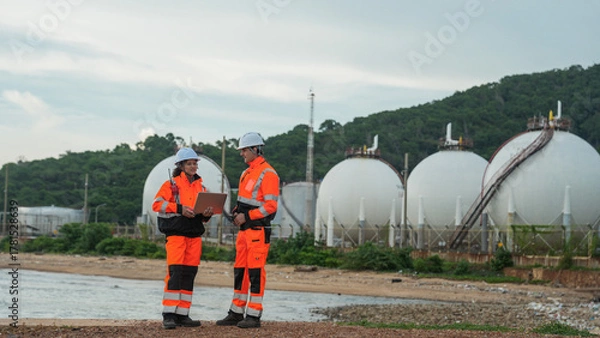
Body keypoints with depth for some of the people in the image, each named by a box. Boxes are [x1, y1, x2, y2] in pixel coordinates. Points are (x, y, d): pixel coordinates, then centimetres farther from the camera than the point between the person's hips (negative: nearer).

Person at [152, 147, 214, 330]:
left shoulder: (200, 187, 17)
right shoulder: (171, 184, 1)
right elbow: (157, 204, -9)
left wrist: (207, 214, -3)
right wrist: (179, 208, -19)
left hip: (195, 236, 6)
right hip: (176, 234, -6)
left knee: (189, 275, 4)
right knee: (175, 273, -12)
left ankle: (182, 314, 9)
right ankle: (169, 315, -11)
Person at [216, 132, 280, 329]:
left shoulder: (267, 174, -11)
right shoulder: (247, 173, 18)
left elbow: (271, 205, -17)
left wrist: (247, 216, -18)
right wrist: (237, 212, 5)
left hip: (258, 230, -9)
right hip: (244, 230, 9)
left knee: (255, 272, -6)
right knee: (240, 271, 10)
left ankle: (254, 315, -2)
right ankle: (236, 313, 15)